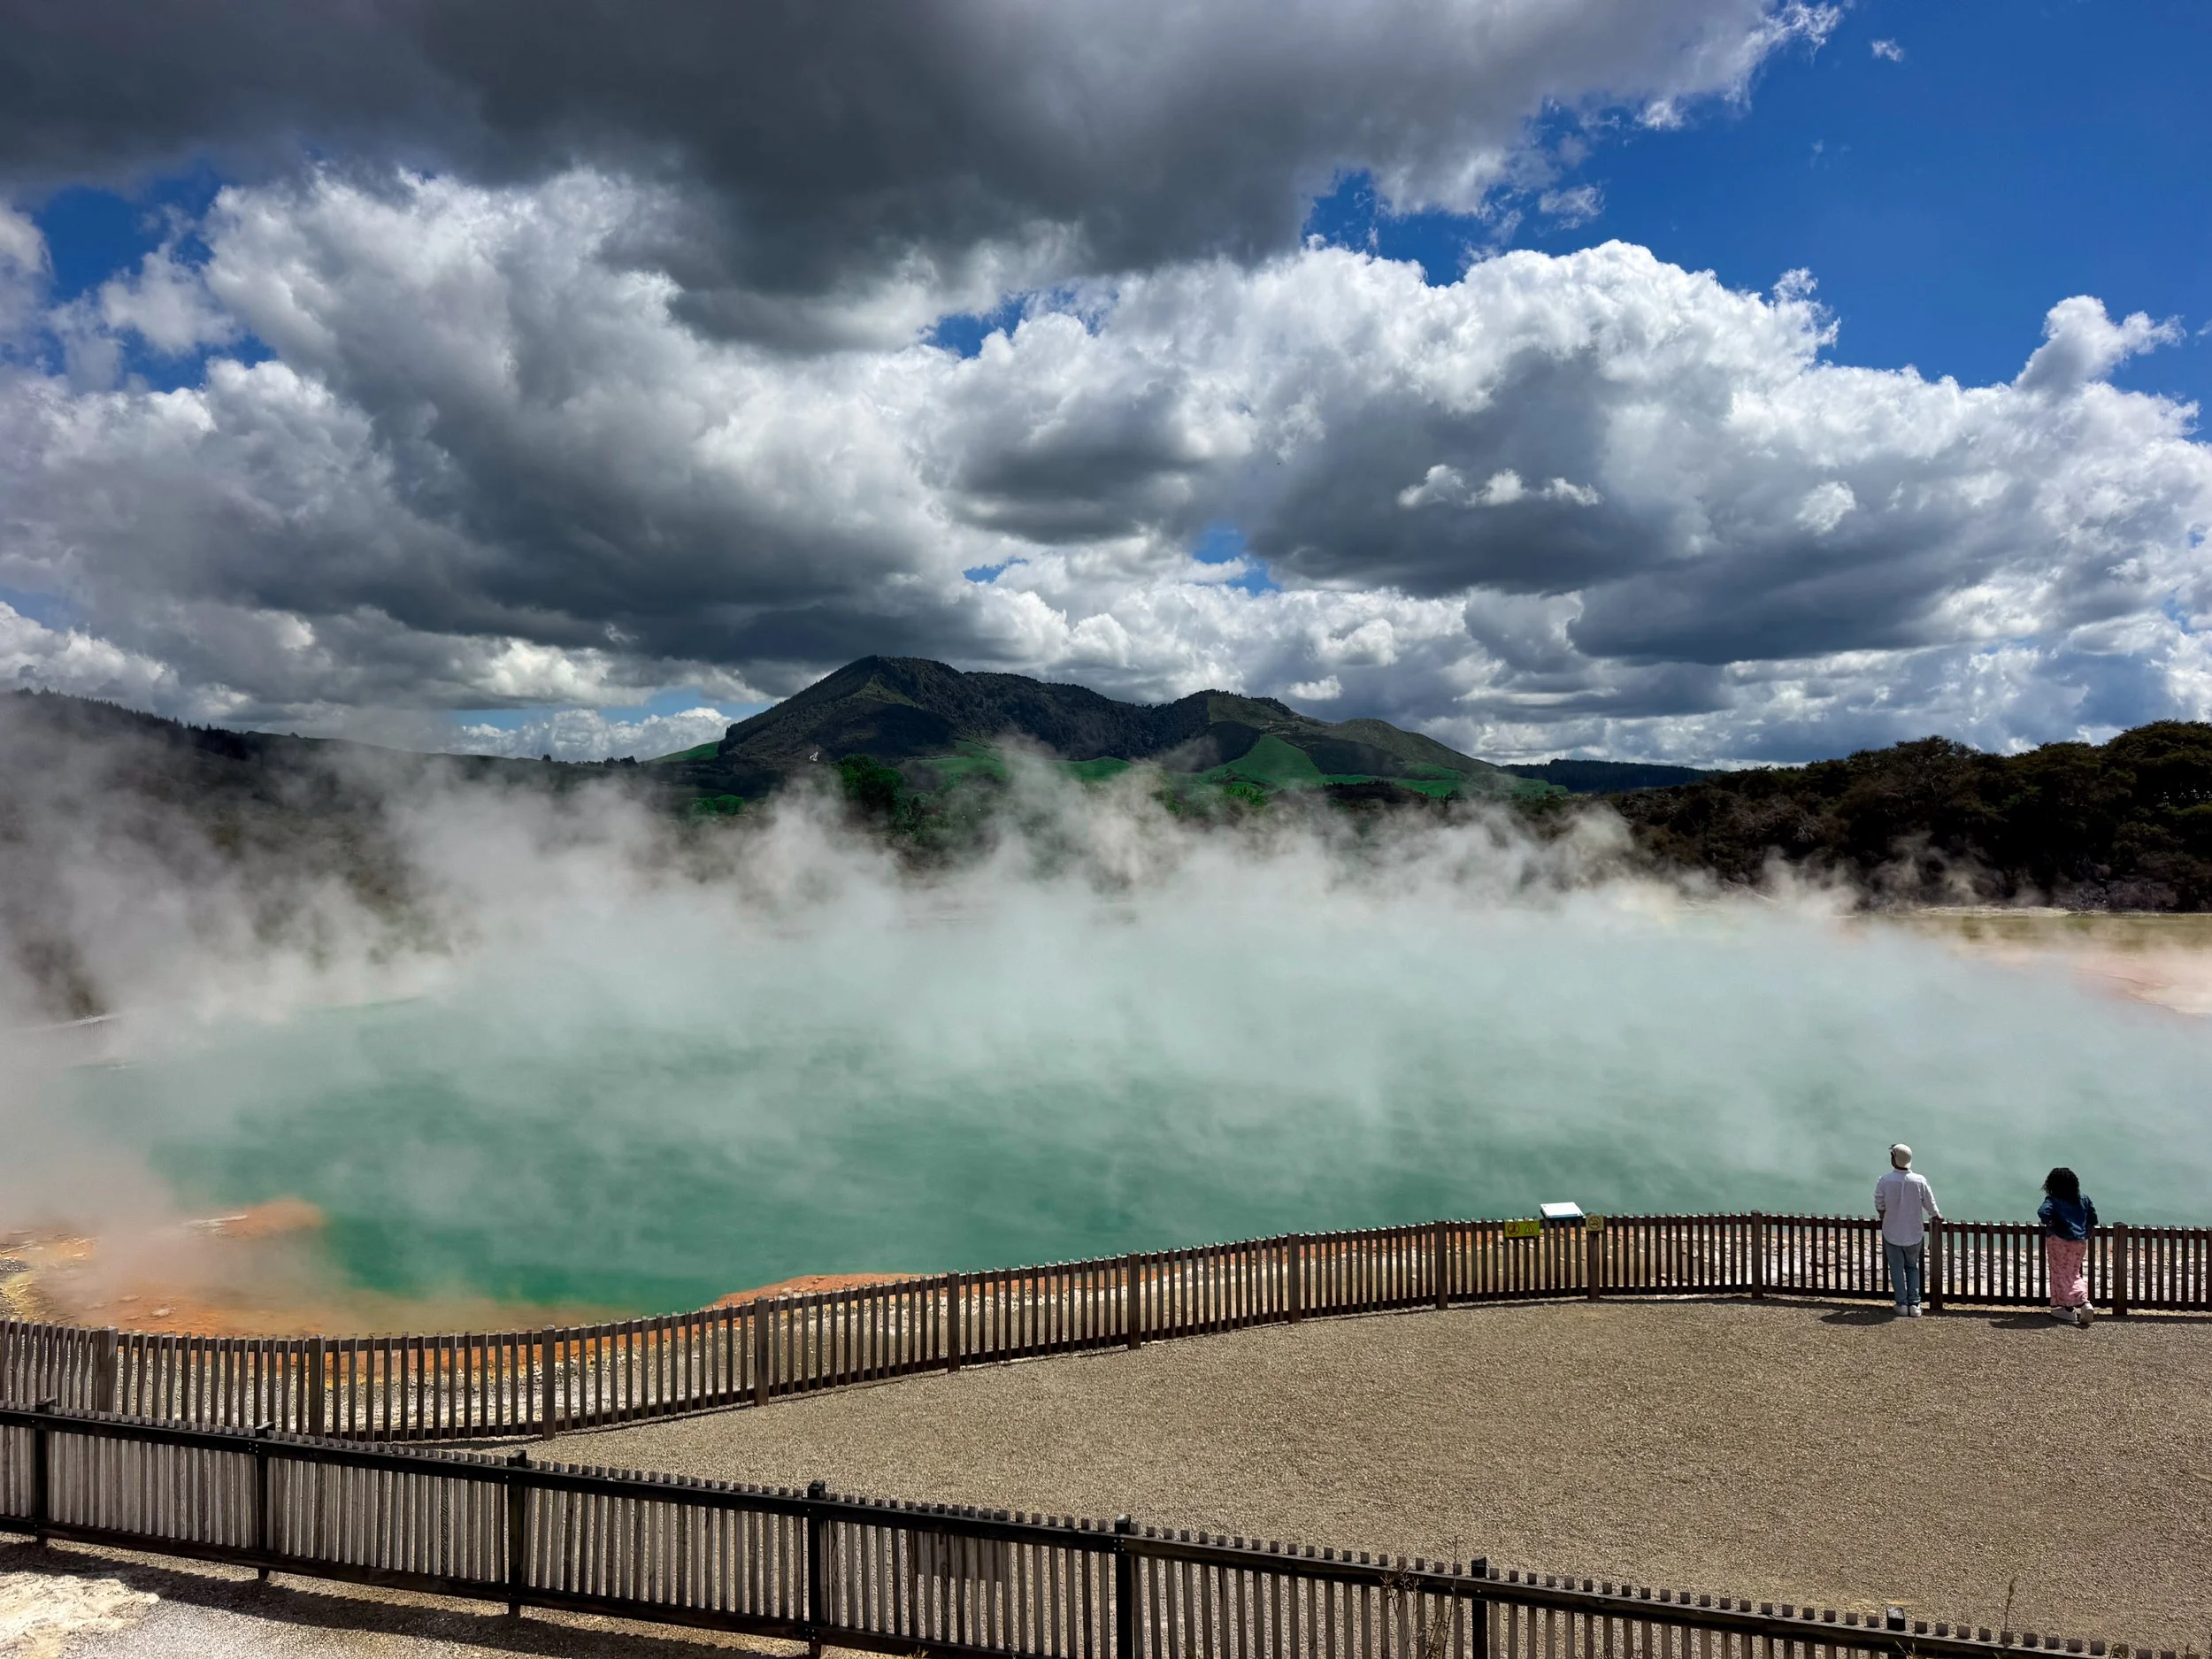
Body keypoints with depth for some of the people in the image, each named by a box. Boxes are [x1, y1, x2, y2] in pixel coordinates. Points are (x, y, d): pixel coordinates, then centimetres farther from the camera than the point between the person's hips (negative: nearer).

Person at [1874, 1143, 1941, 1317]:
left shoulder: (1884, 1182, -16)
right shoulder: (1920, 1181, -14)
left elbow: (1879, 1207, -2)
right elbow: (1930, 1205, -2)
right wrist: (1936, 1216, 22)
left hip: (1892, 1233, -2)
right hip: (1914, 1233, 2)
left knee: (1897, 1269, 12)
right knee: (1912, 1267, 18)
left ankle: (1902, 1303, 12)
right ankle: (1914, 1304, 12)